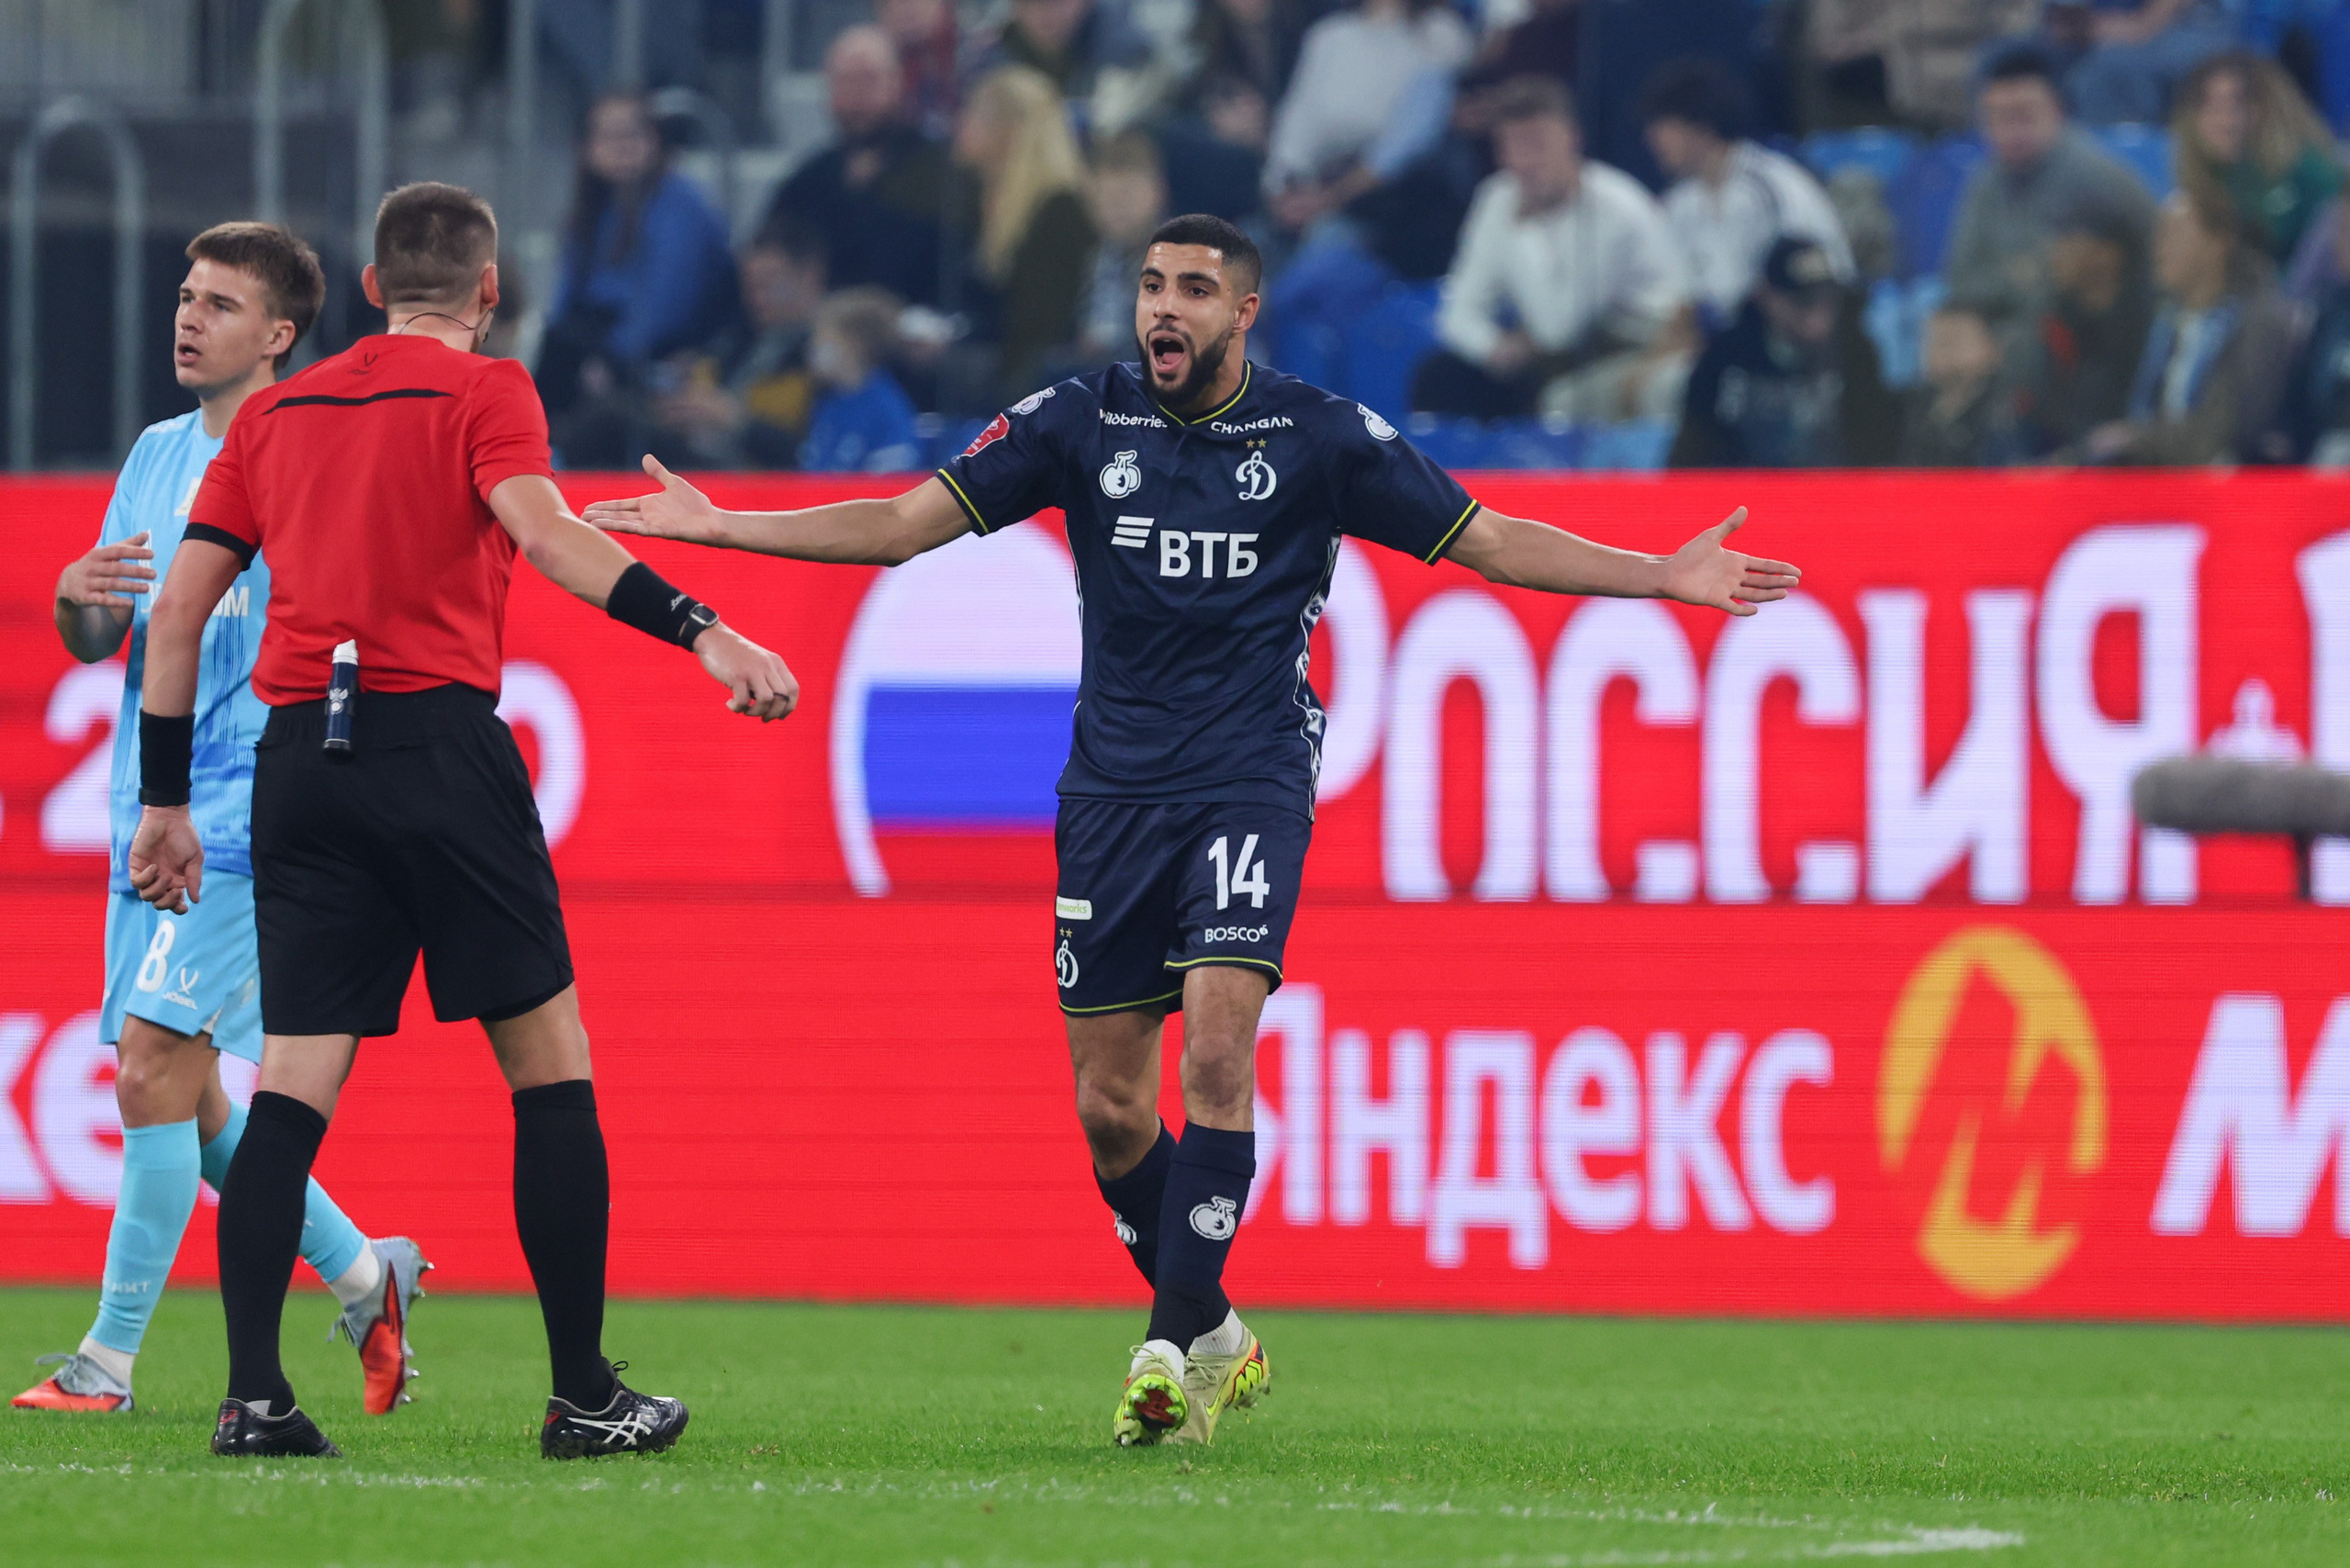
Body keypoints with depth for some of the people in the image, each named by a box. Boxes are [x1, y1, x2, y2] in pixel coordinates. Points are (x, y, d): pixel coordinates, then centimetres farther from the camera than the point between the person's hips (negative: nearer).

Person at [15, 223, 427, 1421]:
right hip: (150, 814, 8)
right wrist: (79, 598, -7)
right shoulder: (157, 456, 15)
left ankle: (108, 1361, -11)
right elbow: (96, 643, 15)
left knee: (155, 1070, -14)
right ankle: (362, 1276, 25)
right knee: (183, 1095, 9)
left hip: (249, 814, -8)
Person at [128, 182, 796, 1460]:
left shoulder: (275, 410, 17)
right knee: (548, 1063, 4)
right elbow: (542, 529, -17)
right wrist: (701, 631, -26)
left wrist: (164, 803, 18)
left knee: (293, 1087, 2)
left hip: (299, 755, 4)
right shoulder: (482, 393, 3)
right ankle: (583, 1395, 3)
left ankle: (252, 1398, -9)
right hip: (435, 739, -4)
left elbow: (178, 606, 14)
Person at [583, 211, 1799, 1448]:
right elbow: (907, 523, 5)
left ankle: (1176, 1346, -15)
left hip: (1252, 787, -3)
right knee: (1108, 1102, 2)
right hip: (1113, 790, 3)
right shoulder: (1079, 423, 3)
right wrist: (717, 525, -1)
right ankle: (1216, 1338, 21)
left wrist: (1662, 577, -5)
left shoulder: (1321, 439, -1)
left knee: (1217, 1047, -21)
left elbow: (1488, 541, 5)